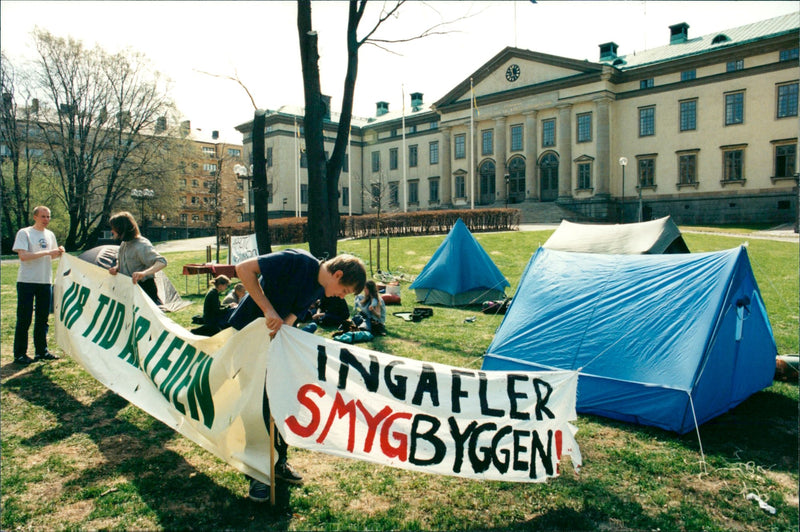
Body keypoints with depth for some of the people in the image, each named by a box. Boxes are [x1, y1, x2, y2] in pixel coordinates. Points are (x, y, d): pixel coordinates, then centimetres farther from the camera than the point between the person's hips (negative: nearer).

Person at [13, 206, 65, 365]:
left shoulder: (50, 235, 13)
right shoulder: (24, 233, -5)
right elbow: (23, 256, -17)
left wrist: (59, 252, 0)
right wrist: (47, 252, -21)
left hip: (45, 282, 6)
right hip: (26, 281, -5)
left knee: (43, 318, 11)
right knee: (24, 319, -1)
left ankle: (41, 351, 20)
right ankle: (20, 354, 8)